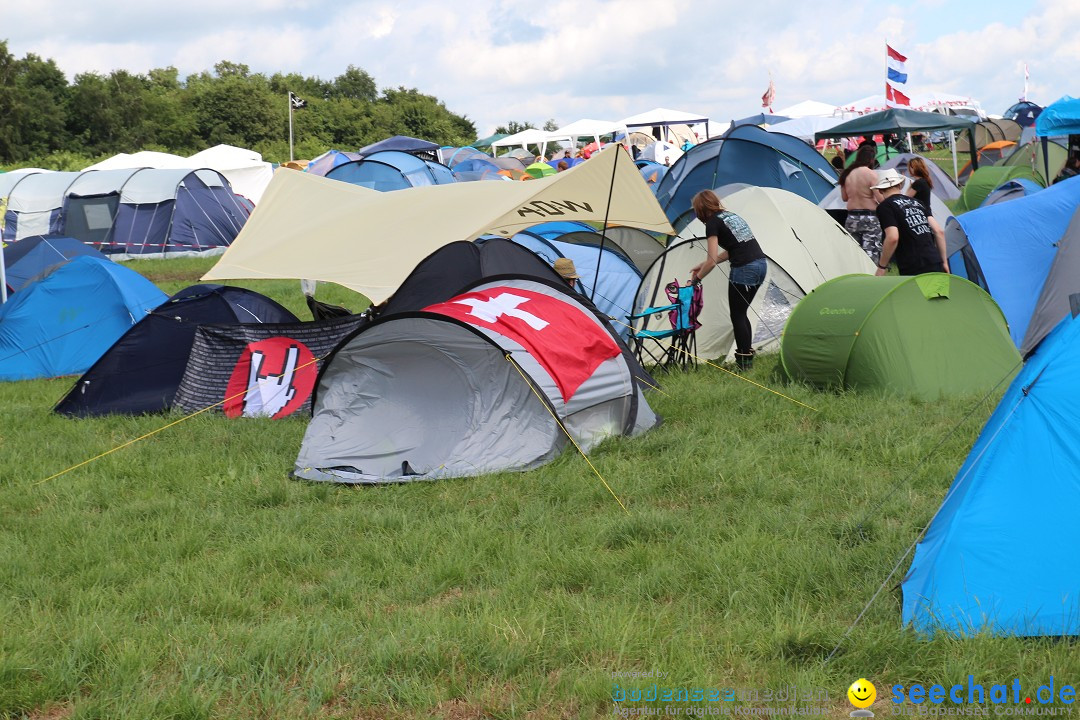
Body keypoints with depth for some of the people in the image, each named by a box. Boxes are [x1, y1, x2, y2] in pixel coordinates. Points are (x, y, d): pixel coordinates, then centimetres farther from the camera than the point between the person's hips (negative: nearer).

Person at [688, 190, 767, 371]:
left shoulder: (713, 223, -5)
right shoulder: (732, 216, 21)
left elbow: (712, 260, -9)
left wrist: (697, 278, 5)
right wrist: (703, 266, 27)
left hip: (744, 268, -8)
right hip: (761, 265, 8)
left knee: (737, 316, 2)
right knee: (741, 313, 18)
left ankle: (744, 361, 3)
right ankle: (747, 355, 20)